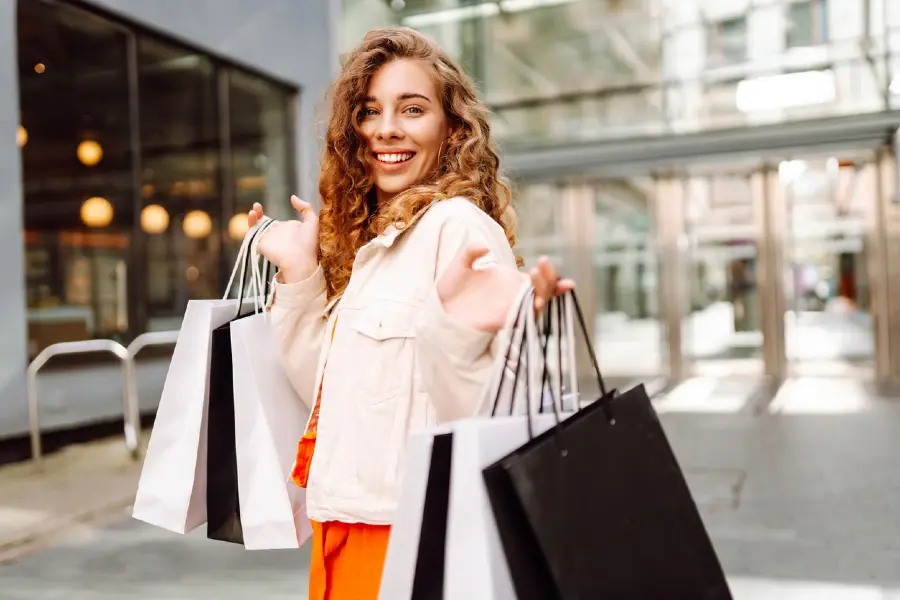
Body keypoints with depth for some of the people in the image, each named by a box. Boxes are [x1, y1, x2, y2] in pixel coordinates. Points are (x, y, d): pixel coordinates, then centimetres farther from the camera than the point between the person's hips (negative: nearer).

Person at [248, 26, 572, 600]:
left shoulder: (459, 224, -15)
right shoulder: (365, 236, 8)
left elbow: (474, 417, -20)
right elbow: (327, 392, 12)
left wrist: (458, 333, -39)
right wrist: (299, 276, 7)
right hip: (344, 519, 8)